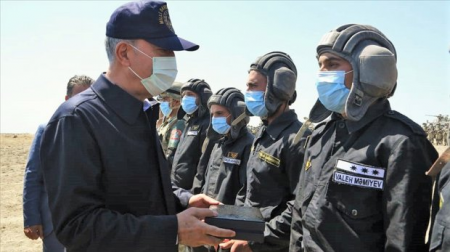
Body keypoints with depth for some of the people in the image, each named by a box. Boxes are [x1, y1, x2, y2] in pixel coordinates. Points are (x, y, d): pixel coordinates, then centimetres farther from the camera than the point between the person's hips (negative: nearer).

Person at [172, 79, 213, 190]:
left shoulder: (208, 125, -13)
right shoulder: (191, 122, 17)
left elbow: (205, 165, -19)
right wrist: (173, 183, 18)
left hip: (190, 190, -9)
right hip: (178, 189, 9)